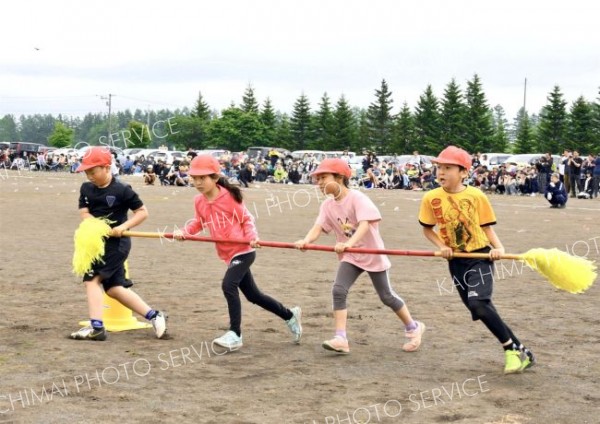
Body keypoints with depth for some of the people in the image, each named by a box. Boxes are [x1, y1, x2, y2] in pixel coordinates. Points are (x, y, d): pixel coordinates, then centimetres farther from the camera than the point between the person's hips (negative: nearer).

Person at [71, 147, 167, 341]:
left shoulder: (122, 190, -13)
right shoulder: (86, 188, 4)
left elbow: (143, 212, -8)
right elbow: (84, 213, -3)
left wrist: (123, 226, -20)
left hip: (116, 243, -8)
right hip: (99, 242, 8)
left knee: (92, 279, -16)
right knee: (114, 287, 11)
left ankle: (96, 327, -16)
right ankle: (154, 316, 18)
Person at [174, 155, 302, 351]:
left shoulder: (229, 196, -15)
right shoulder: (199, 201, 2)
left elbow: (246, 219, -7)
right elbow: (198, 222, 14)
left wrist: (252, 237, -22)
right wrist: (184, 231, -4)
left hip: (243, 251, -8)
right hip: (228, 254, 8)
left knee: (228, 285, -25)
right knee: (253, 295, 16)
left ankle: (235, 335, -18)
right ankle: (290, 315, 35)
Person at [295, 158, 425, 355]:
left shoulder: (357, 198, -20)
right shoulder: (327, 205, -2)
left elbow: (365, 224, -34)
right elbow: (318, 227, -15)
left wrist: (350, 242, -52)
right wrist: (306, 241, -38)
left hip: (372, 253, -5)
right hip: (350, 256, 5)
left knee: (387, 296, 6)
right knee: (338, 290, -16)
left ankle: (413, 328, 28)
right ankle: (341, 339, -15)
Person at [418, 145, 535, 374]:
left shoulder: (476, 196, -7)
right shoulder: (431, 198, -2)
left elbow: (487, 228, 0)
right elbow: (427, 229, 9)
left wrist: (499, 247, -17)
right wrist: (442, 246, -7)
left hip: (480, 256, -4)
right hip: (456, 262, 4)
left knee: (479, 303, -25)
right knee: (481, 310, 5)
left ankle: (512, 350, -10)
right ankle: (521, 352, 19)